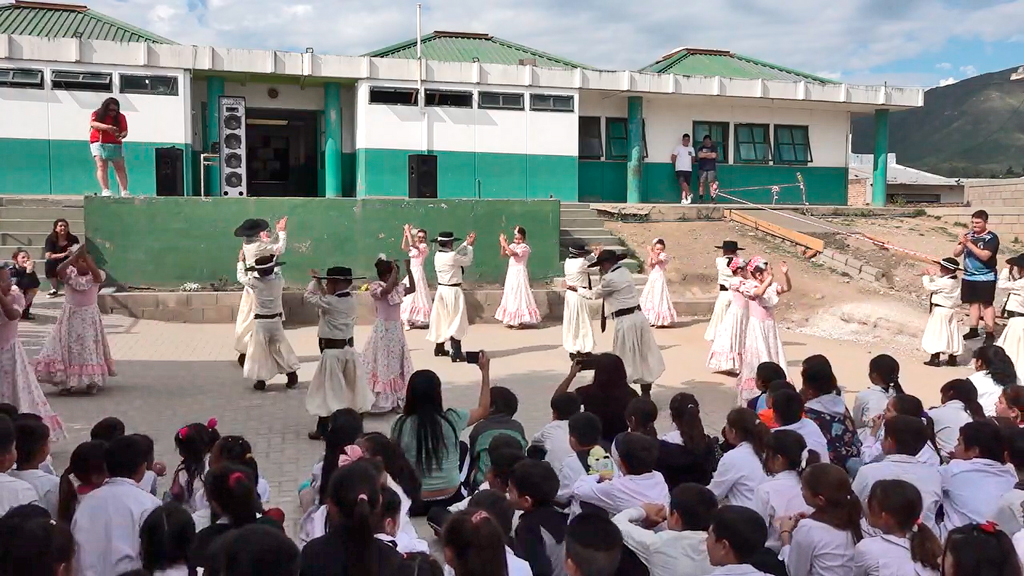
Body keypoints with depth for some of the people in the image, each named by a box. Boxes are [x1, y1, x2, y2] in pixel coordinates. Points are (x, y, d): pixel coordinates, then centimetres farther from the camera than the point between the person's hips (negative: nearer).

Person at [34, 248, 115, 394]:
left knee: (90, 347, 1)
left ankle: (93, 381, 10)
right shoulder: (70, 274, -5)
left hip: (89, 316, -1)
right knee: (67, 347, 1)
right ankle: (67, 382, 9)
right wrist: (74, 256, -34)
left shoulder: (95, 276, -8)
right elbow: (59, 270, -26)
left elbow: (98, 275, -32)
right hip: (71, 315, 1)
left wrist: (86, 257, -38)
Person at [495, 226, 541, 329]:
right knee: (511, 295, 10)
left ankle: (521, 320, -3)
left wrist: (505, 244, -25)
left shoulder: (524, 247, -12)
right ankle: (512, 320, 17)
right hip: (511, 273, 8)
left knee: (520, 295, -7)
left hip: (520, 273, -8)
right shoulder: (512, 246, 10)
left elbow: (513, 253, -25)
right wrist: (503, 245, -10)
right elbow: (503, 255, 4)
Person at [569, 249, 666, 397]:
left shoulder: (610, 278, -13)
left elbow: (595, 295, 2)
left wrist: (578, 289, 17)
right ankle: (646, 393, 22)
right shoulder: (625, 272, 12)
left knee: (625, 359, 1)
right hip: (638, 317, 9)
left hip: (626, 321, -9)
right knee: (643, 355, 13)